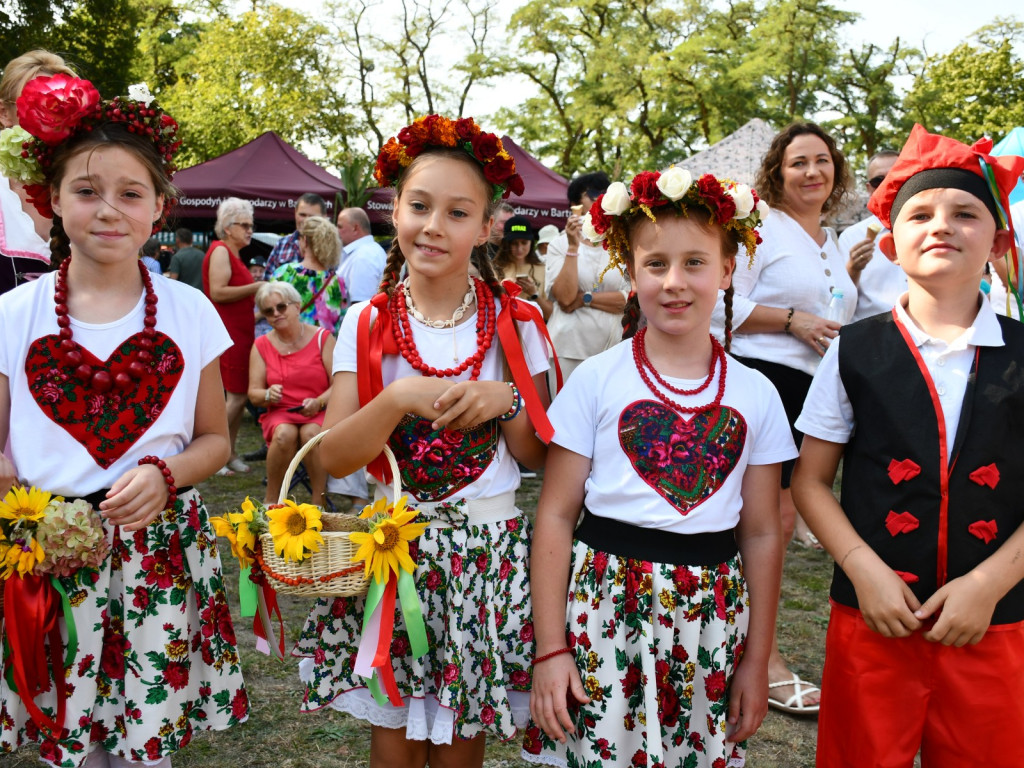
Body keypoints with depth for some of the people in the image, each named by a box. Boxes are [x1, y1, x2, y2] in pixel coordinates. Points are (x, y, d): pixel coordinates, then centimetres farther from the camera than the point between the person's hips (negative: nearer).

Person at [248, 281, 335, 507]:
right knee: (284, 434, -33)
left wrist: (318, 402, -23)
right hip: (279, 413, 1)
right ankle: (271, 502, -19)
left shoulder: (322, 338, 1)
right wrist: (268, 395, -20)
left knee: (311, 433, -35)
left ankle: (319, 502, -23)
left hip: (319, 412, -1)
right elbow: (253, 394, 4)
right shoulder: (261, 346, 7)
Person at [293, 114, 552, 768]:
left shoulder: (514, 323, -3)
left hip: (488, 550, 0)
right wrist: (399, 400, -21)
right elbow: (335, 457, -7)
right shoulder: (368, 326, -2)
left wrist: (504, 399, -17)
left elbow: (538, 456, 1)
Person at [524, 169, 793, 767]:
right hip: (604, 609, -2)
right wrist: (550, 649, -7)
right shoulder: (598, 380, -5)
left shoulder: (755, 395, 2)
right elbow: (556, 516, -4)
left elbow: (762, 534, 6)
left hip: (710, 624, 2)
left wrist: (757, 663, 6)